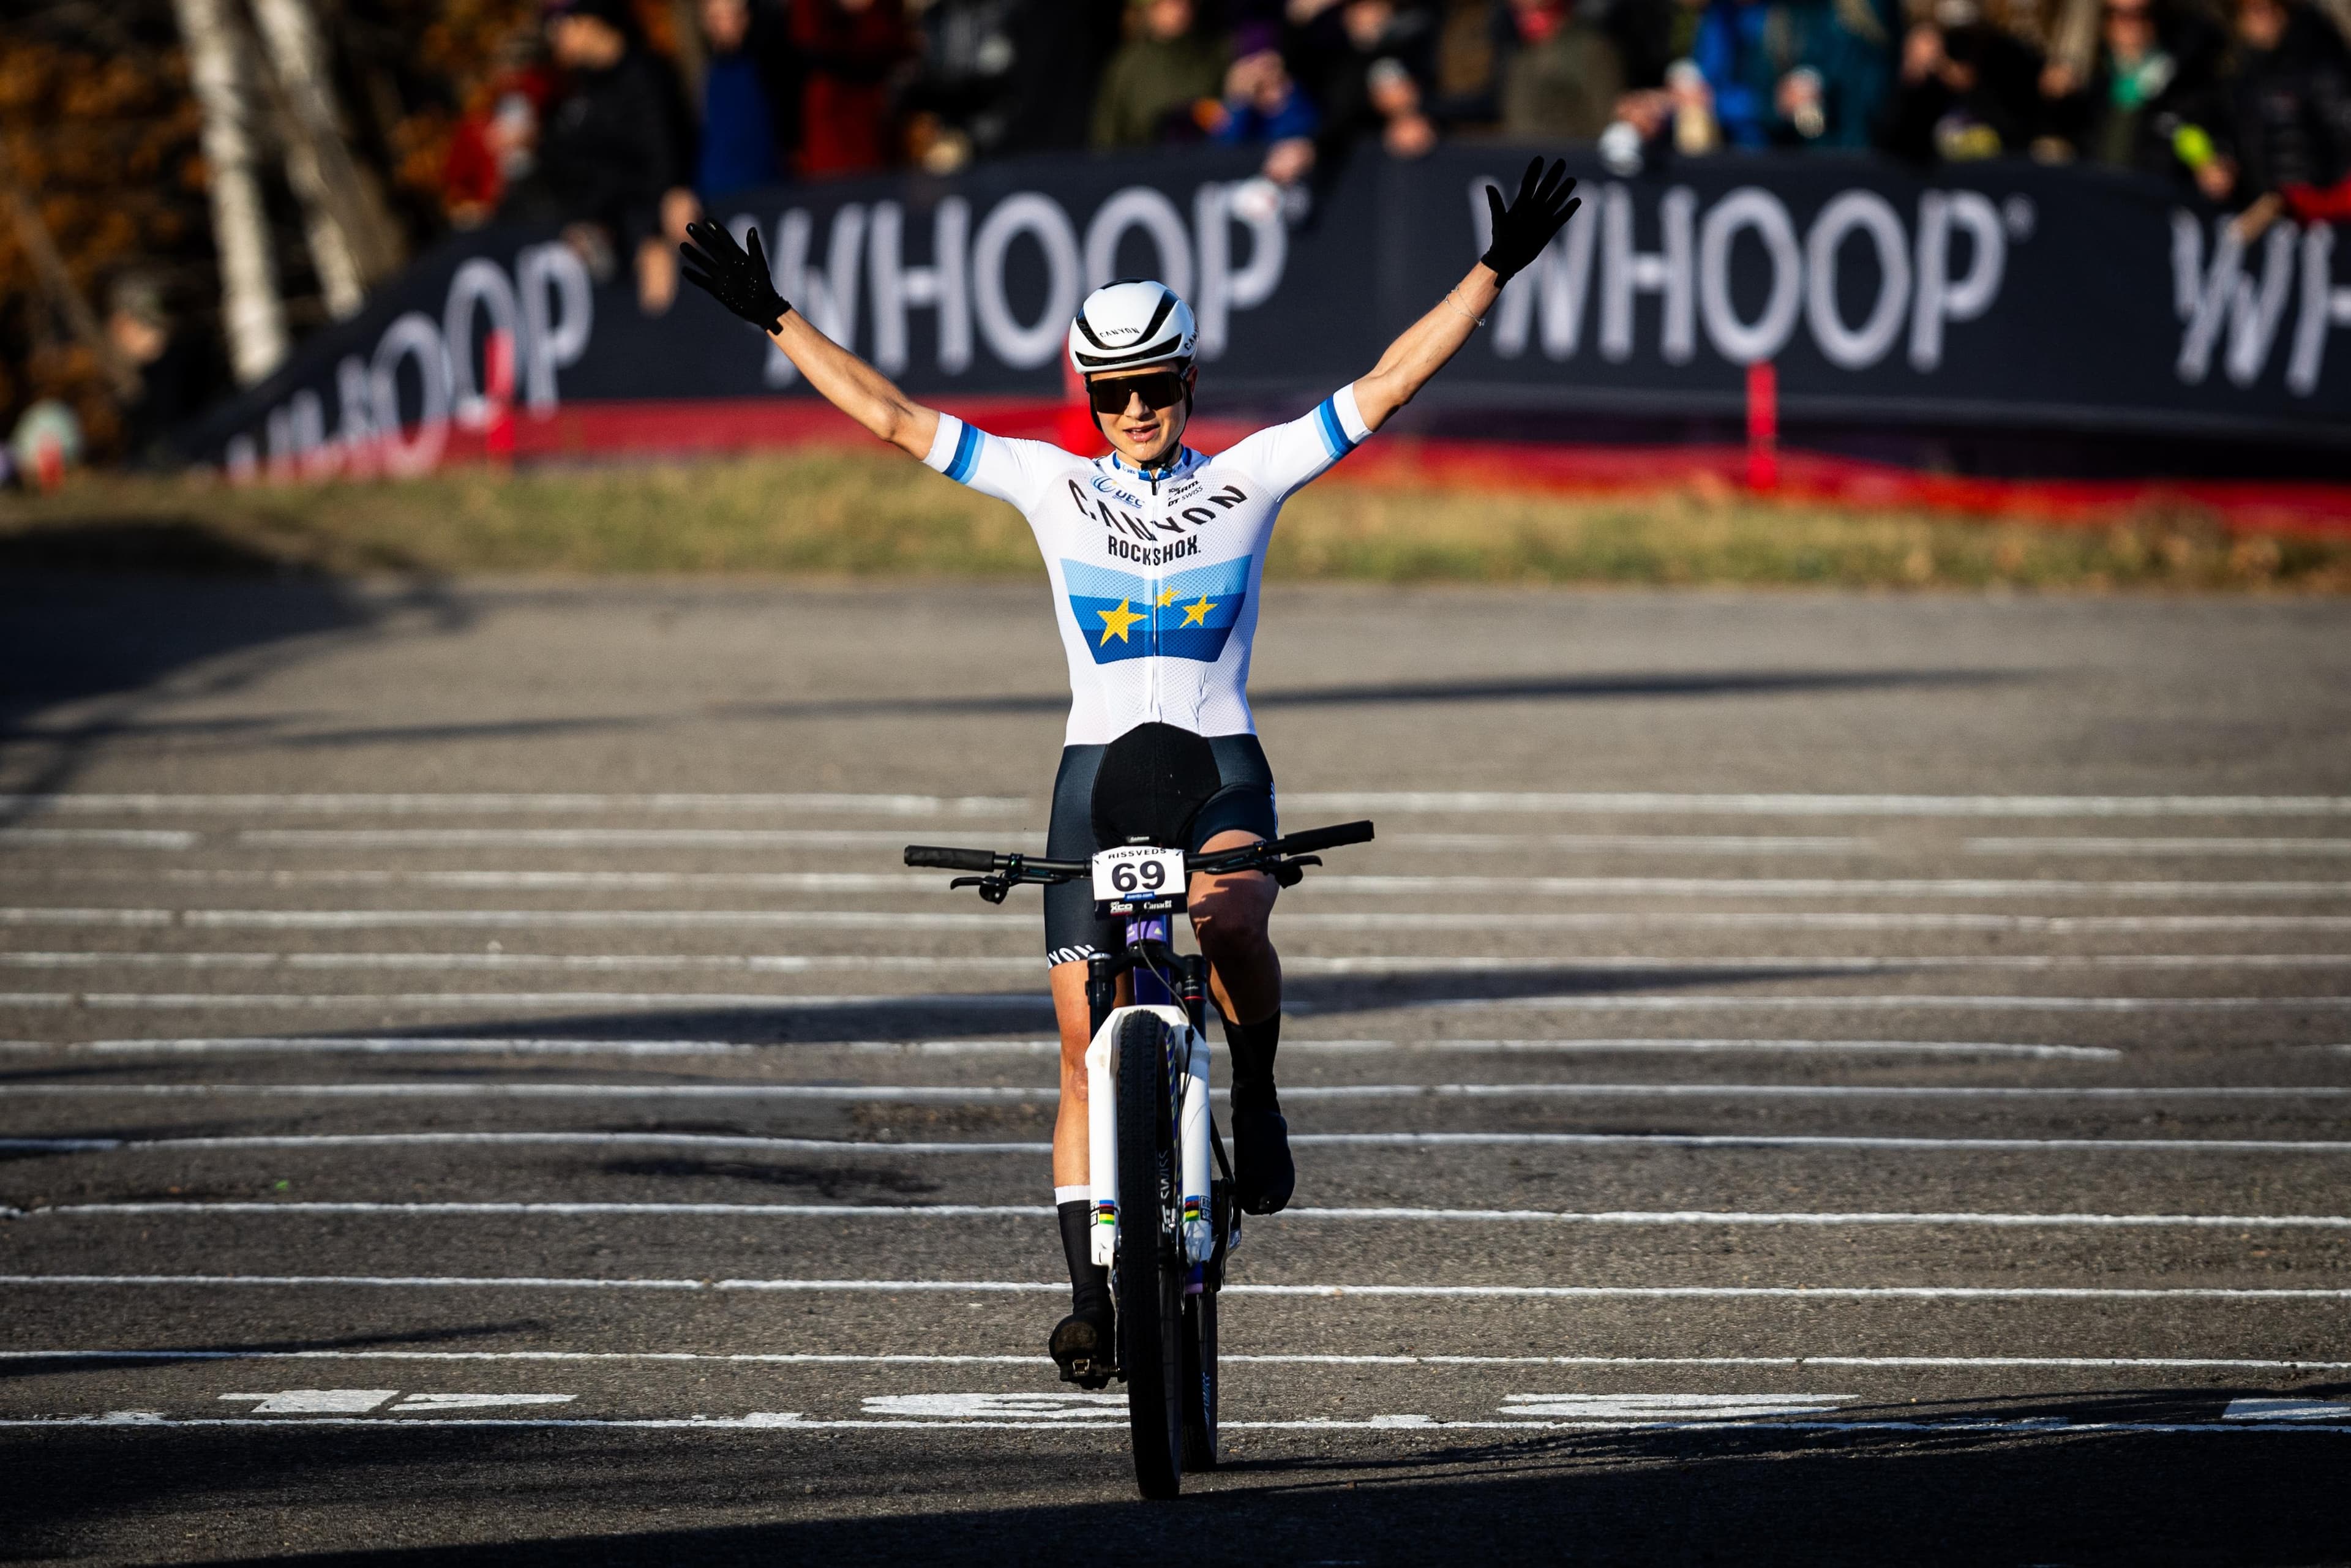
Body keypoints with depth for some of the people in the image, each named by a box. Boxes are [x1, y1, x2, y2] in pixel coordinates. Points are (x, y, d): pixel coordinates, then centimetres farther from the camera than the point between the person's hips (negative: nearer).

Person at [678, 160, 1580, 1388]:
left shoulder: (1249, 477, 4)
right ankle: (1091, 1299, 2)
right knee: (1085, 1048, -2)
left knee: (1227, 919, -35)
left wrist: (1496, 270, -5)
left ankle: (1256, 1100, -7)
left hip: (1221, 770, -1)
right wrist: (775, 321, 3)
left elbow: (1390, 382, 1)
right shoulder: (1051, 484, 6)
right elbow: (891, 418, 6)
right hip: (1097, 770, 2)